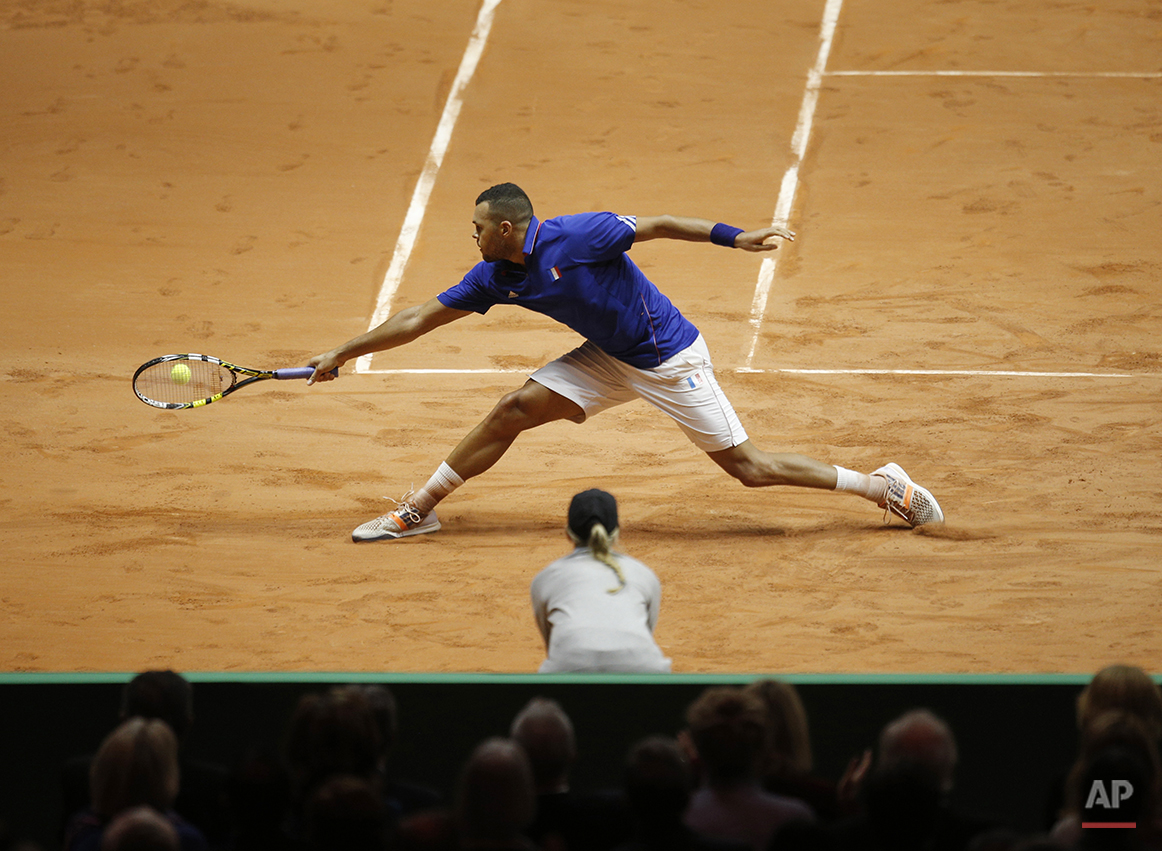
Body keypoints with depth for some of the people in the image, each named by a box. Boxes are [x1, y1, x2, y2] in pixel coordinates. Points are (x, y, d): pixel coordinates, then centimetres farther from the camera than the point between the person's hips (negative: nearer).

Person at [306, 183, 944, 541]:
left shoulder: (575, 237, -25)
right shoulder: (494, 278, -3)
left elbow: (658, 226, -20)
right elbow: (419, 319, 4)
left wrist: (736, 238, -27)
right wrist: (342, 354, 5)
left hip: (669, 359, -7)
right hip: (610, 360, 7)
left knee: (747, 466, -7)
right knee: (514, 410, -3)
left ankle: (884, 486, 2)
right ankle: (420, 509, 8)